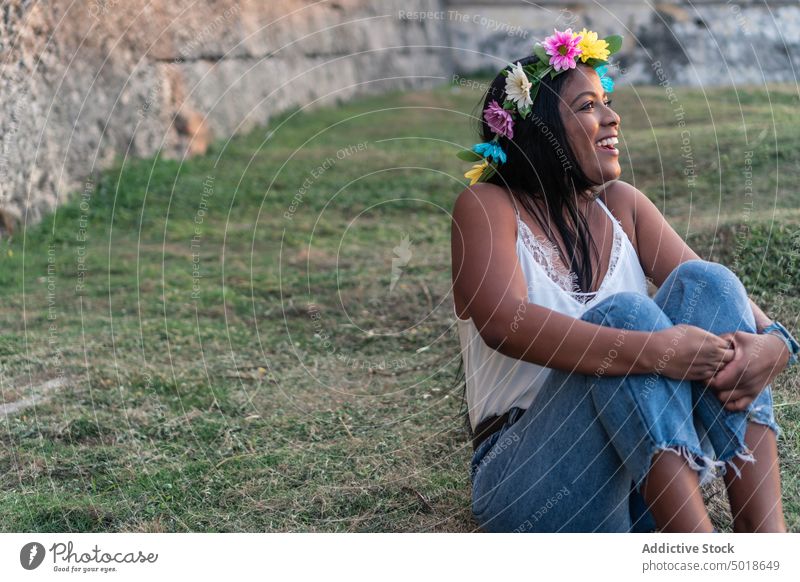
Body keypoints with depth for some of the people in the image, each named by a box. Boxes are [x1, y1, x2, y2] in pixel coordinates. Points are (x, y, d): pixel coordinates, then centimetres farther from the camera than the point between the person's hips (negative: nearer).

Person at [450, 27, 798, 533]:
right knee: (622, 315, -29)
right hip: (527, 474, -5)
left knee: (703, 282, -17)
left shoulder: (621, 205, 10)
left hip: (645, 482, 5)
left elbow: (716, 291, 0)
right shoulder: (488, 207, -6)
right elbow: (504, 322, -25)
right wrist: (653, 351, -36)